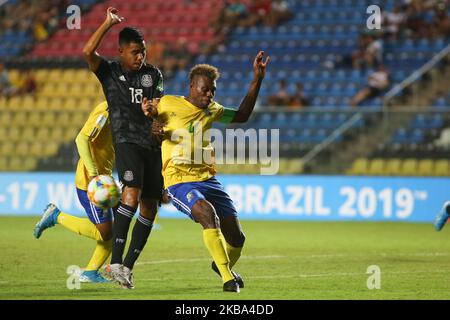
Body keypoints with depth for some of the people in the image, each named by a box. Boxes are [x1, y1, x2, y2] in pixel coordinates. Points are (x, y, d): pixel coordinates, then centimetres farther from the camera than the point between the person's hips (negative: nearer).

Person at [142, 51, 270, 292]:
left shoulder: (211, 110, 13)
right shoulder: (167, 104, -2)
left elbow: (242, 116, 26)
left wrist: (257, 80, 20)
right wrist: (148, 112, -13)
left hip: (208, 179, 6)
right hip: (179, 182, -6)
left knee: (236, 238, 2)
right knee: (209, 215, -34)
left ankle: (222, 265, 38)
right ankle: (228, 278, -28)